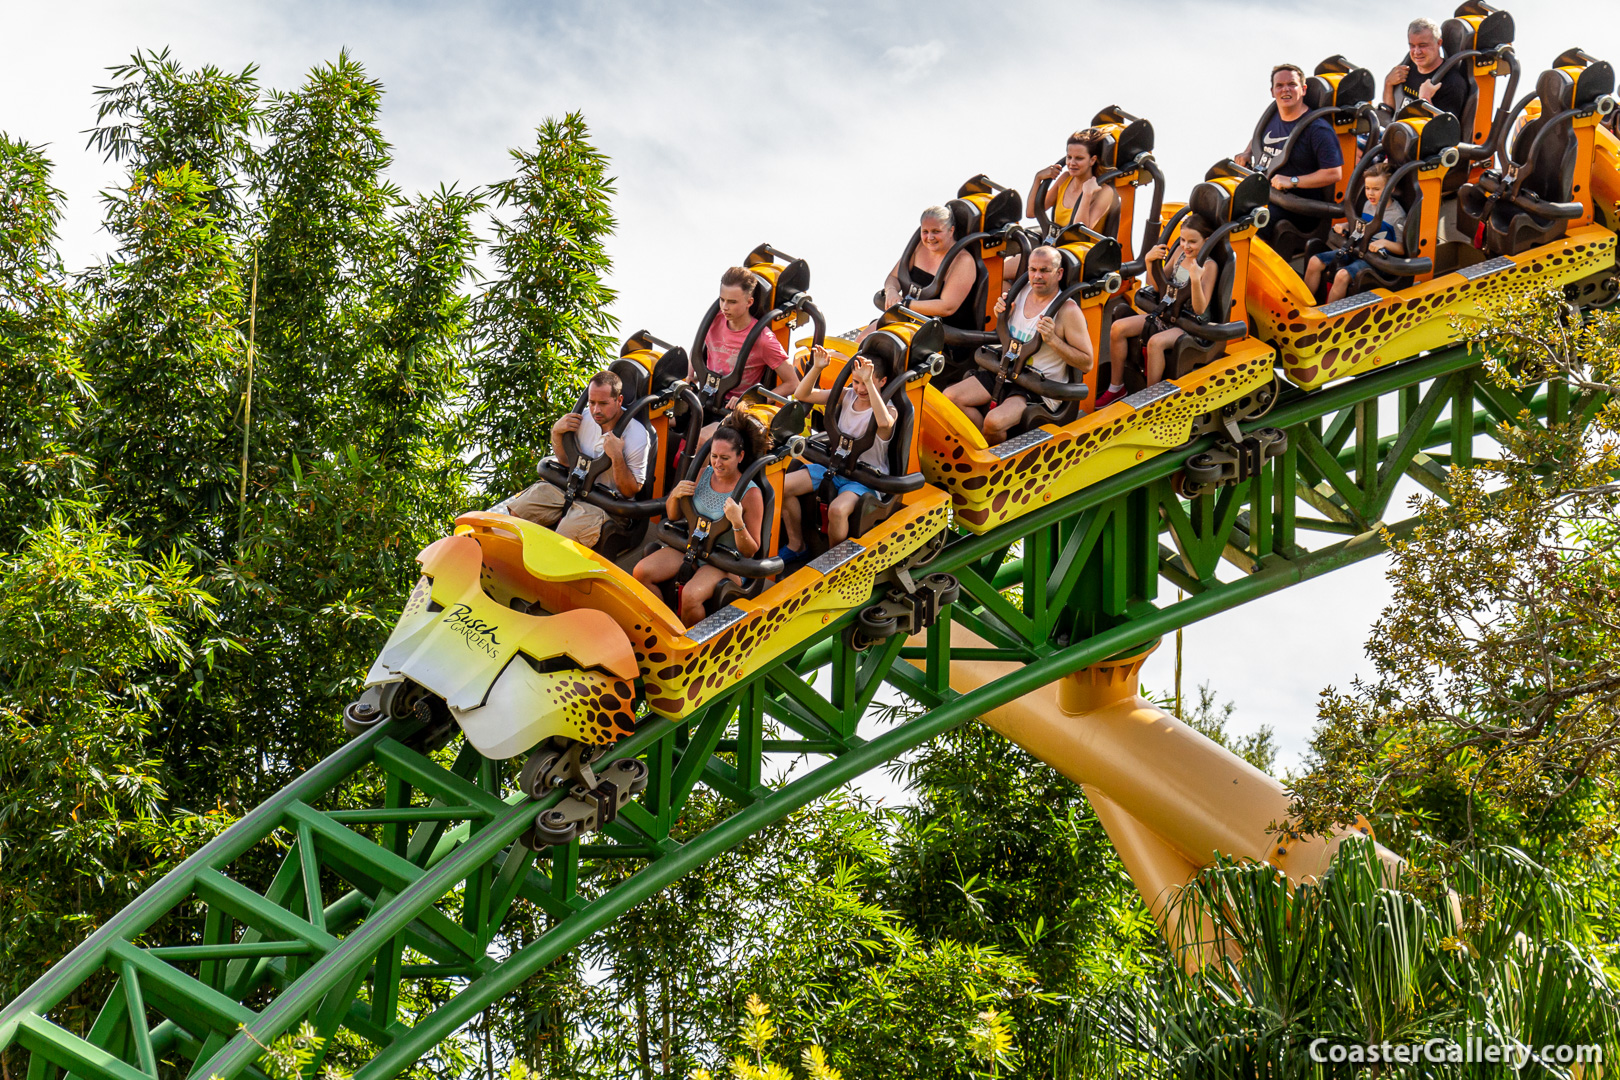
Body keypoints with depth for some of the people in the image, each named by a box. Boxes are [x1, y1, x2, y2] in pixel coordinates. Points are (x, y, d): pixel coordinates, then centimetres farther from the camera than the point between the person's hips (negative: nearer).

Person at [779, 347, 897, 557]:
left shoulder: (888, 409, -15)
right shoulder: (847, 396, 2)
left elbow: (884, 422, -43)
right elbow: (802, 395, 0)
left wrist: (869, 382, -44)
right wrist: (817, 368, -17)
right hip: (834, 466, 7)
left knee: (837, 510, -35)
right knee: (782, 486, -8)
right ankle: (796, 545, 10)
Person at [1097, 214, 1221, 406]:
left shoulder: (1209, 266, -14)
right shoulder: (1180, 252, 5)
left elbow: (1200, 309, -20)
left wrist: (1196, 280, -36)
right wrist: (1150, 262, -2)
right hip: (1164, 315, 7)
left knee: (1155, 342, -36)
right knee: (1118, 328, -9)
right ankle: (1116, 388, 0)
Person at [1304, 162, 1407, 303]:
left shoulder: (1397, 215, -10)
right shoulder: (1368, 204, 12)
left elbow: (1403, 249, -9)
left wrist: (1384, 242, -25)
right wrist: (1344, 226, 12)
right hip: (1355, 249, 8)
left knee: (1343, 275, -33)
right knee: (1315, 262, -6)